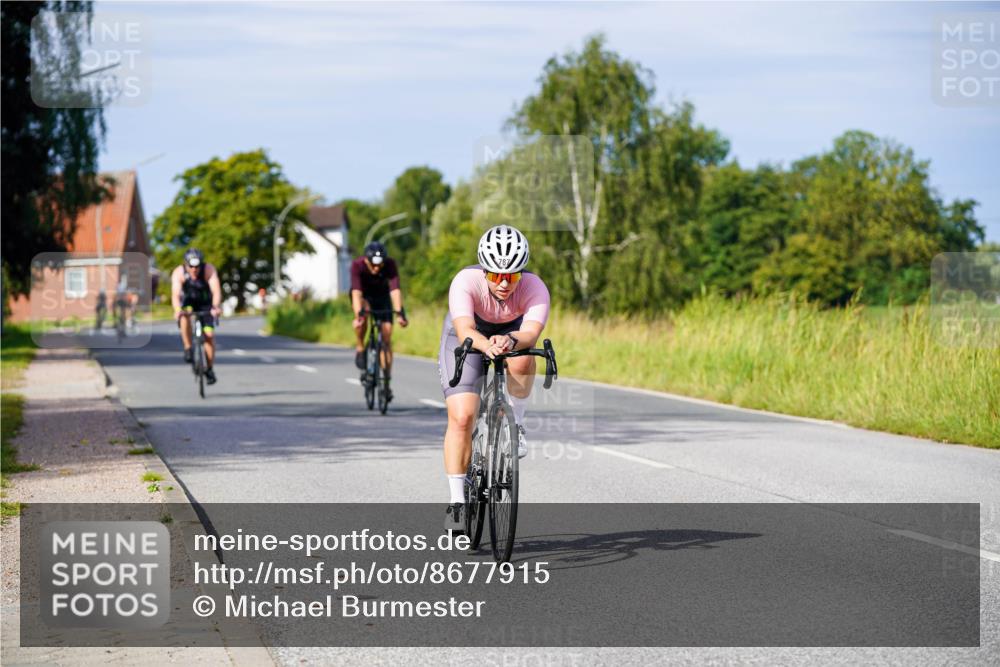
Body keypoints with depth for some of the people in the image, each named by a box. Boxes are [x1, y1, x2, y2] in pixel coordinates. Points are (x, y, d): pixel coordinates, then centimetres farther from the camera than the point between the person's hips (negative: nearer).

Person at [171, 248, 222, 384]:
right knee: (184, 316, -35)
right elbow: (175, 294, -39)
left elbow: (216, 291, -40)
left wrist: (216, 307, -59)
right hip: (187, 302, 0)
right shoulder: (178, 273, -26)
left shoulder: (209, 270, -28)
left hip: (205, 303, 0)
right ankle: (188, 348, -19)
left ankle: (209, 369, 5)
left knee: (209, 335, -12)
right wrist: (177, 310, -59)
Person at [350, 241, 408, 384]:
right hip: (363, 295, -1)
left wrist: (400, 312, -54)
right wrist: (358, 314, -57)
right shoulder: (357, 265, -34)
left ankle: (387, 379, 0)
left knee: (387, 337, -8)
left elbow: (395, 289, -41)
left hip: (382, 296, 1)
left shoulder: (390, 264, -31)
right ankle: (360, 348, -13)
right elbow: (356, 292, -43)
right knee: (363, 316, -36)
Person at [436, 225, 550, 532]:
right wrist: (486, 346, -69)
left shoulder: (535, 289, -31)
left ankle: (515, 423, -8)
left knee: (522, 362, -35)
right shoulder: (466, 282, -35)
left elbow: (531, 332, -46)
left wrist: (510, 342, -67)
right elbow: (465, 330, -48)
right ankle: (457, 500, -4)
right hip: (467, 339, -1)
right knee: (461, 418, -15)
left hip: (513, 335, 1)